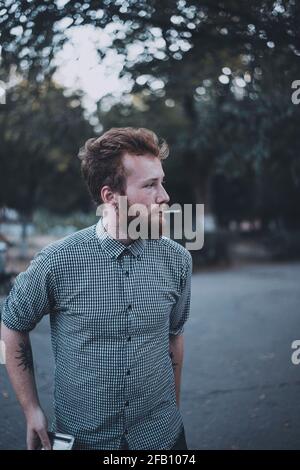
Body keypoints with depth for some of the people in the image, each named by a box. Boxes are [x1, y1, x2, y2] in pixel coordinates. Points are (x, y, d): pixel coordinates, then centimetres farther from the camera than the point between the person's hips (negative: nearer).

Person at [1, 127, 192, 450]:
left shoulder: (177, 260, -9)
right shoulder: (57, 262, -17)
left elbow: (174, 335, 4)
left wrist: (173, 408, 11)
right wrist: (31, 410, -3)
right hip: (82, 437, -1)